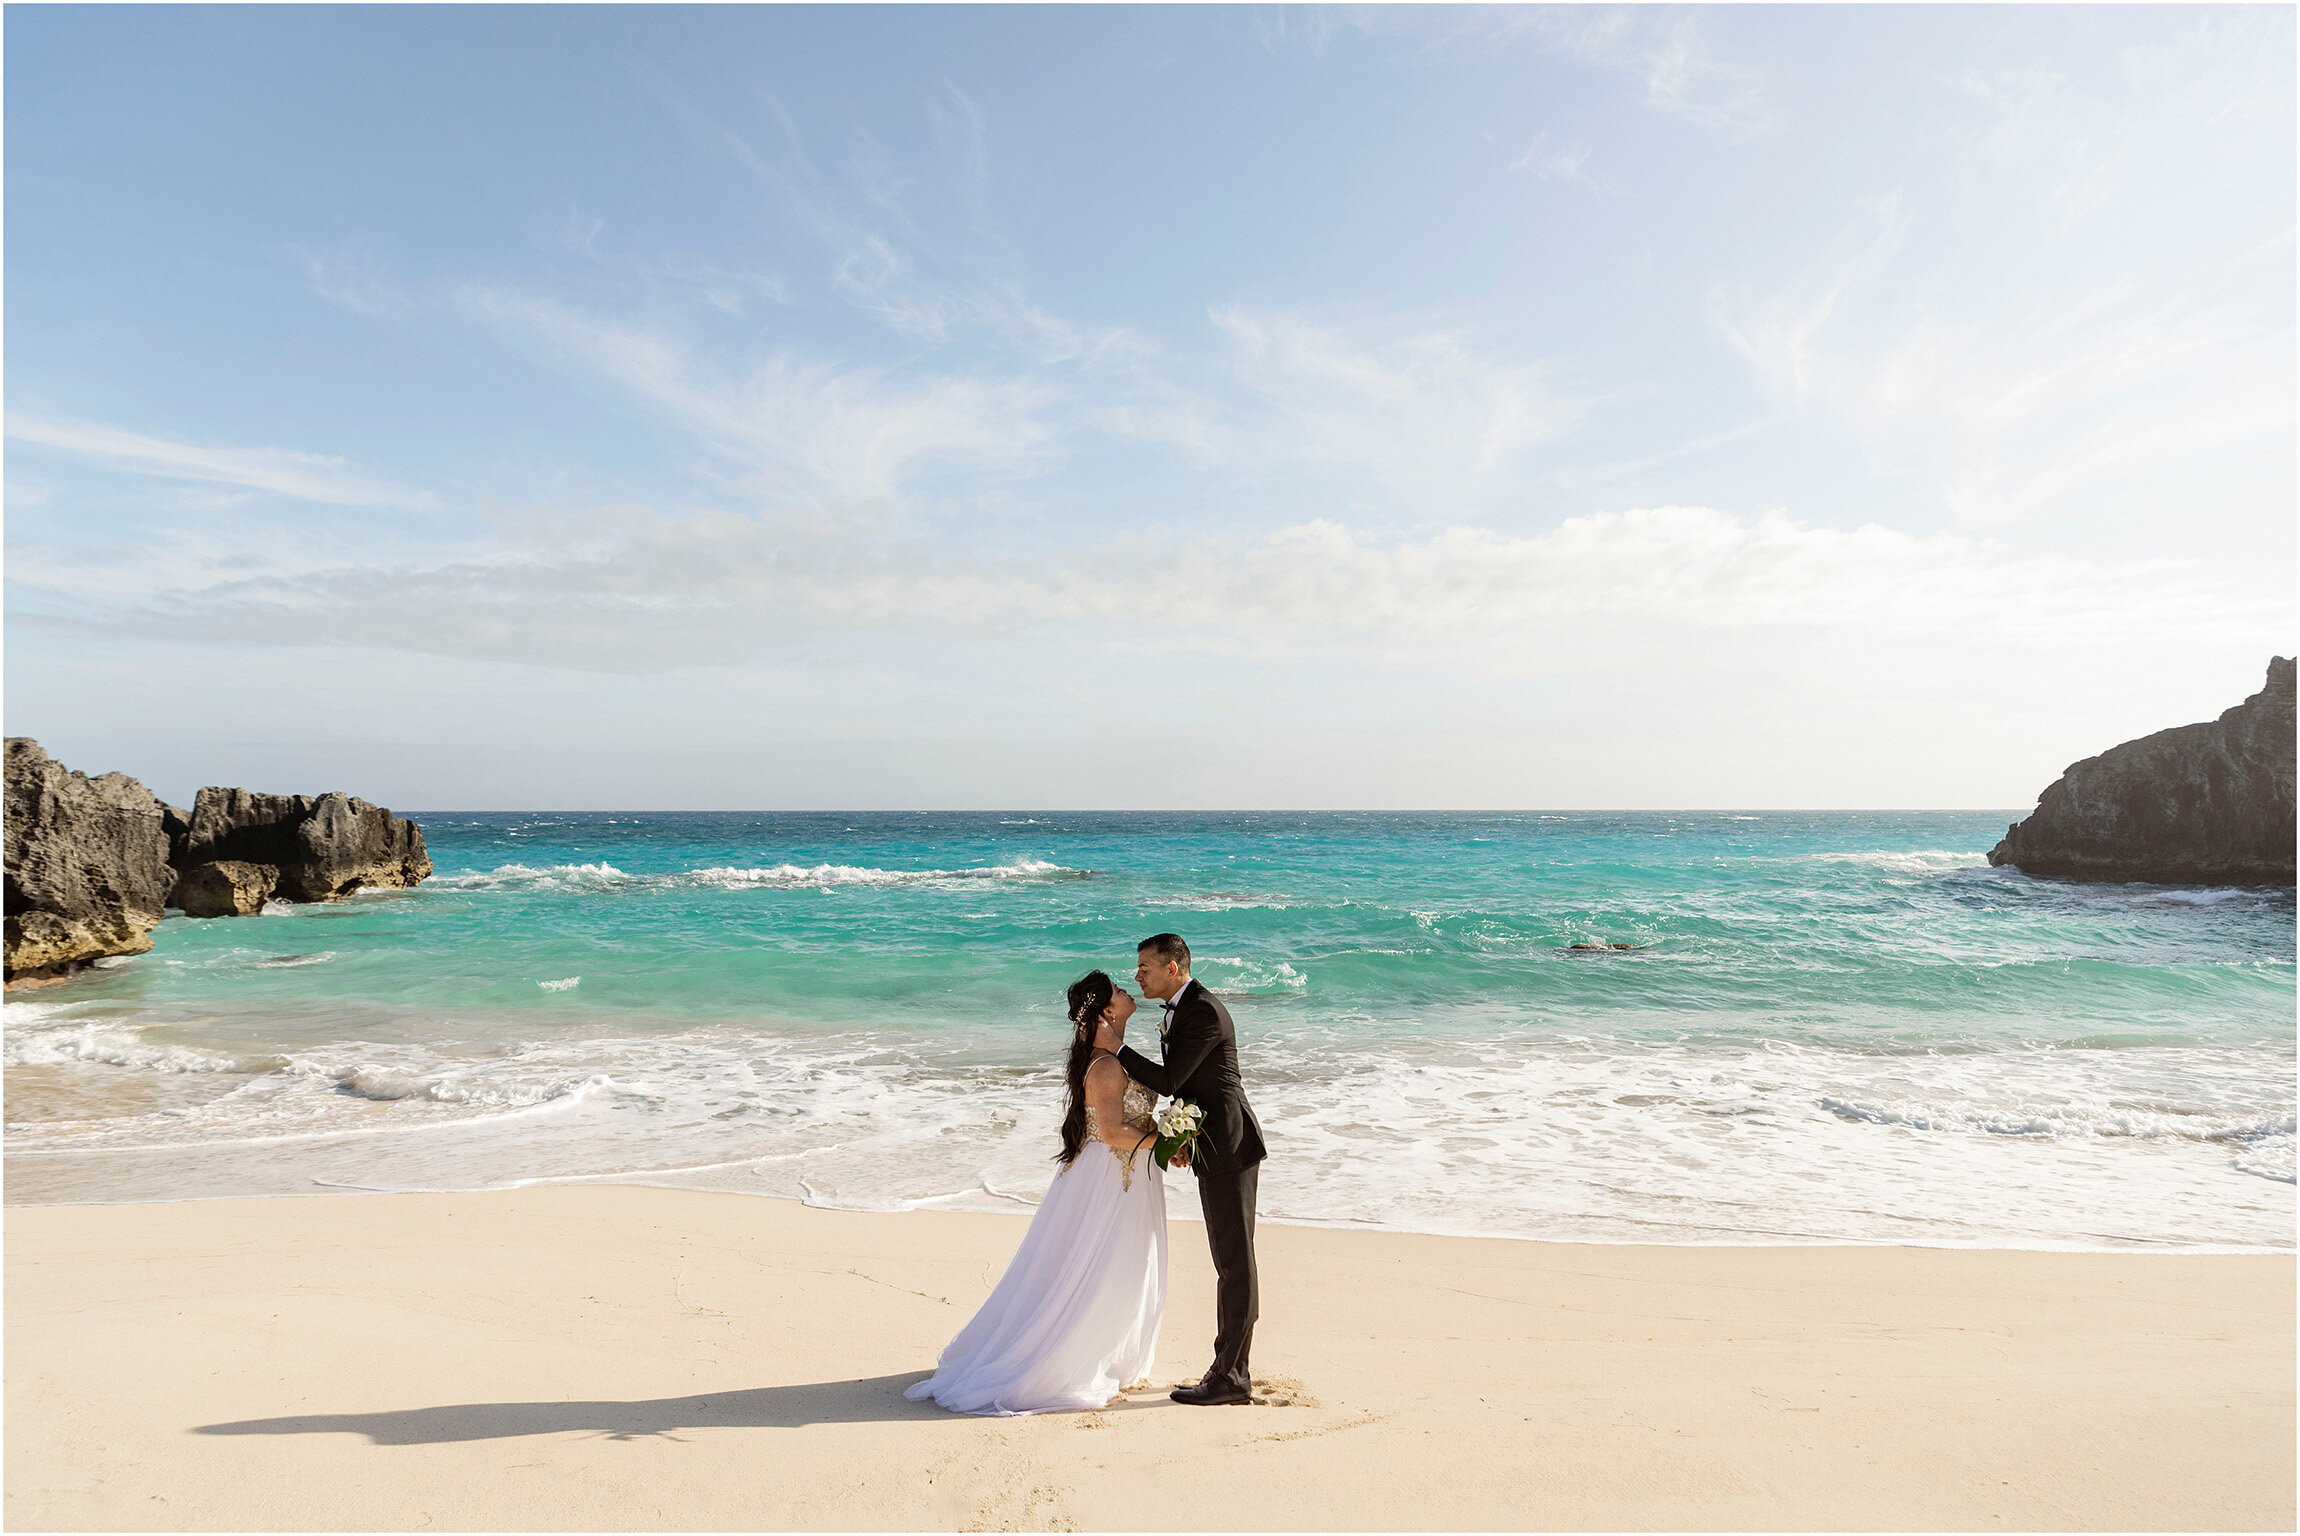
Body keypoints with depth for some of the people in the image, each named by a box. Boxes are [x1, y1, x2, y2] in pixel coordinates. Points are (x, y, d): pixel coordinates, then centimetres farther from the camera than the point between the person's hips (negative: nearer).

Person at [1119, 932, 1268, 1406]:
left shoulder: (1204, 1011, -17)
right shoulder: (1177, 1010, 15)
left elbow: (1168, 1081, -19)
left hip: (1229, 1147, -10)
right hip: (1212, 1148, 10)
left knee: (1235, 1262, -3)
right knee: (1228, 1260, 14)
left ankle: (1229, 1376, 3)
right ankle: (1232, 1370, 21)